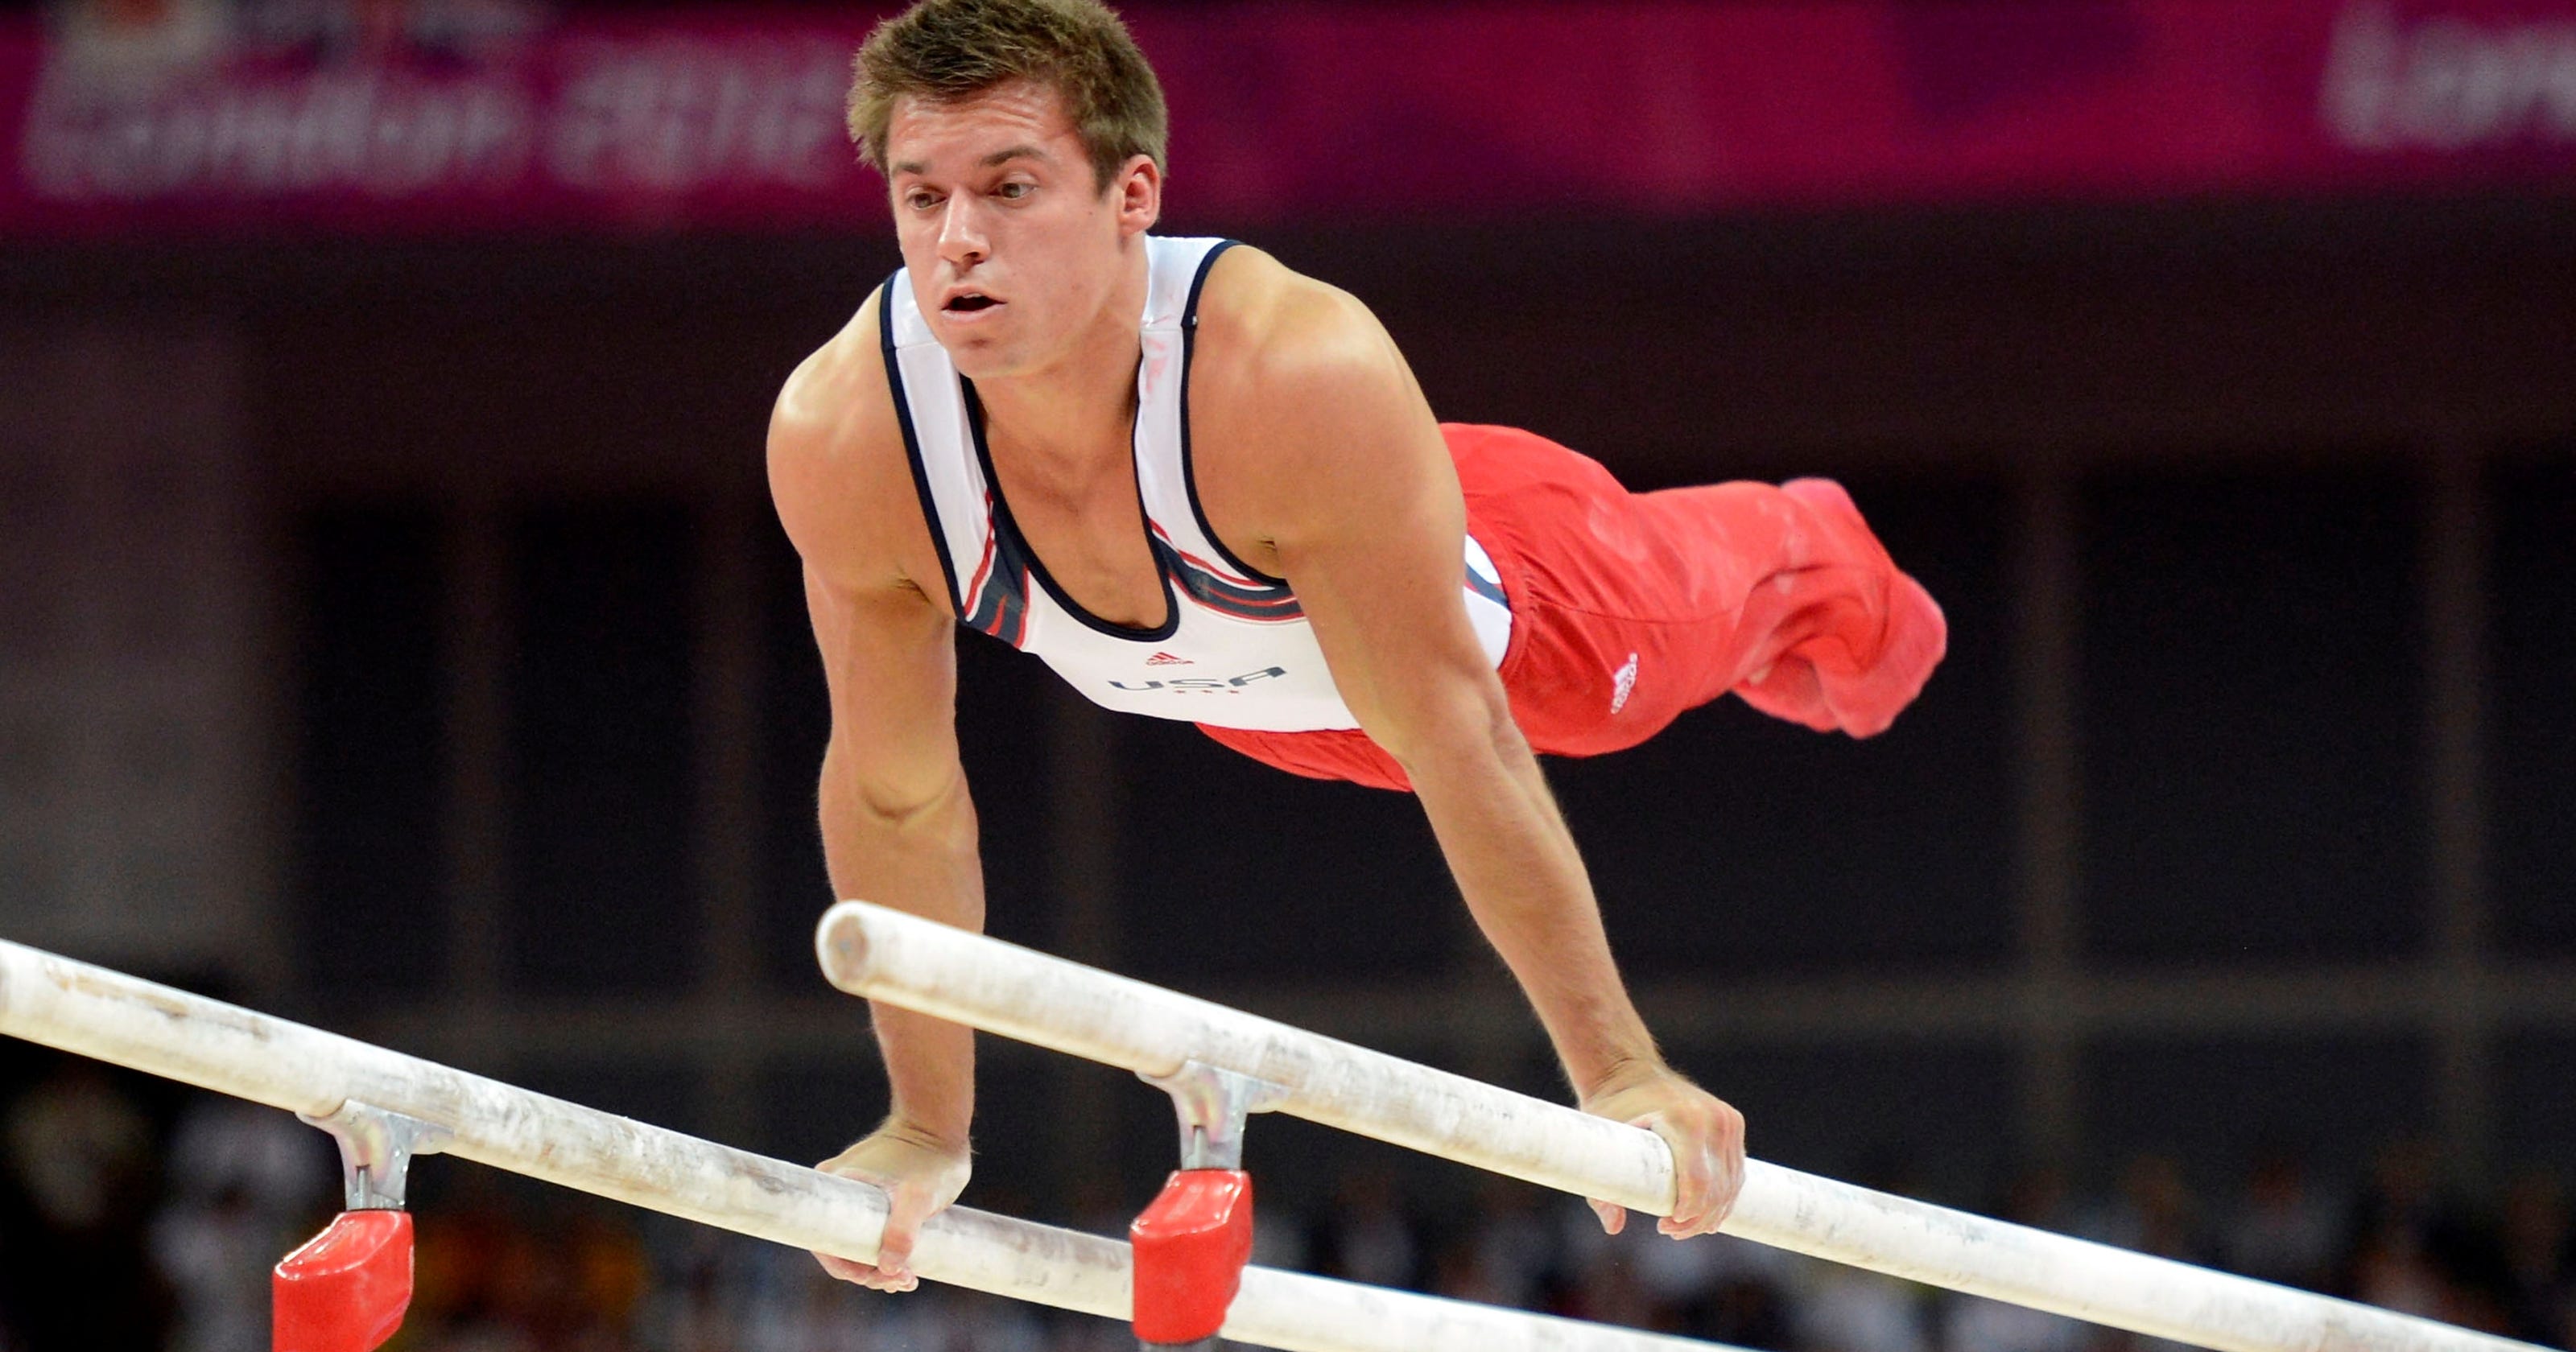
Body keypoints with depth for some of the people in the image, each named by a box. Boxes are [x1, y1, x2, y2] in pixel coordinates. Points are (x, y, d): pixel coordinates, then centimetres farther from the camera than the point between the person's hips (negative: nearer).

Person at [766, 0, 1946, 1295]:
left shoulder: (1301, 374, -50)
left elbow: (1451, 736, -40)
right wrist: (927, 1128, -14)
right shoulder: (844, 436, -40)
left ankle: (1820, 566, 65)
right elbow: (894, 797, -23)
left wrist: (1618, 1076, -34)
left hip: (1502, 613, -3)